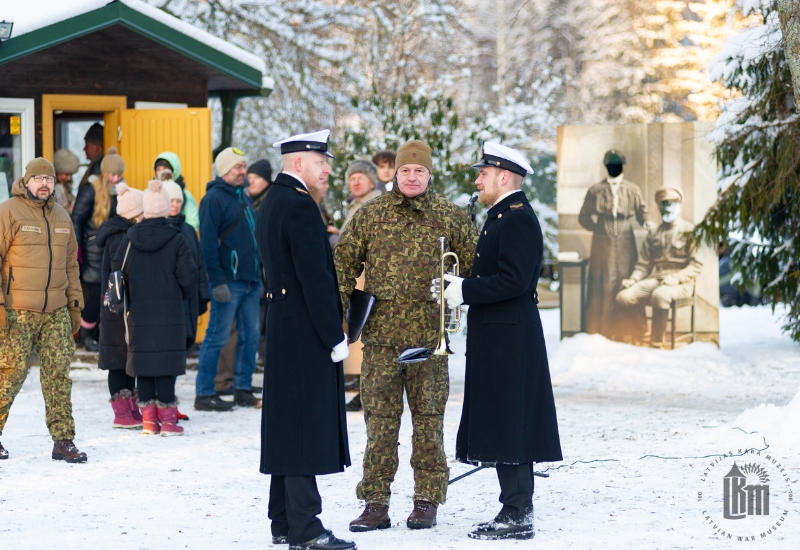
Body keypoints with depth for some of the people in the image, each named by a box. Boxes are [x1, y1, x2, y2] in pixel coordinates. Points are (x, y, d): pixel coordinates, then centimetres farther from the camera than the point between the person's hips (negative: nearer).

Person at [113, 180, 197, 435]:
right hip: (169, 311, -3)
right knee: (166, 360, 0)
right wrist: (180, 295, 11)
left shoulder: (130, 238, -1)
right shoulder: (176, 240, -9)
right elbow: (188, 277, -9)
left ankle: (148, 418, 10)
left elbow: (117, 271, 3)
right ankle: (167, 418, 0)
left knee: (143, 361, 8)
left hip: (138, 312, 3)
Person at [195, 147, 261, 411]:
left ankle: (243, 390, 17)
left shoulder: (244, 197, 17)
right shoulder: (214, 199, -8)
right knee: (217, 337, -4)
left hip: (251, 280, 8)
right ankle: (204, 394, 1)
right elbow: (208, 243, -14)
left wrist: (261, 273, 17)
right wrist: (217, 281, -19)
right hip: (228, 281, -8)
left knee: (250, 336, 9)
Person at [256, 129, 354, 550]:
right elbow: (315, 278, -20)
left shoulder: (272, 201, 15)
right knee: (307, 426, -7)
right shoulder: (299, 205, -16)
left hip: (281, 329, 10)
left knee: (287, 425, 12)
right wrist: (335, 337, -16)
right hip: (306, 332, -10)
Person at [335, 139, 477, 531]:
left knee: (428, 418, 4)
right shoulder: (370, 215, 6)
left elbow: (473, 267, 10)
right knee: (380, 418, 1)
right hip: (381, 336, 1)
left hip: (429, 336, -1)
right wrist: (342, 309, -2)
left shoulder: (449, 217, 5)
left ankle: (427, 500, 13)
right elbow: (344, 260, 9)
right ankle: (375, 503, 6)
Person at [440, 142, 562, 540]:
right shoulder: (501, 217, 18)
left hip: (508, 339, -11)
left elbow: (514, 280, -24)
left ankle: (518, 518, -3)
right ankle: (514, 512, 18)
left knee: (507, 428, -7)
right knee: (502, 429, 12)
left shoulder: (518, 220, -15)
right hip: (496, 339, 11)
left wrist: (465, 292, -17)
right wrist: (462, 284, 8)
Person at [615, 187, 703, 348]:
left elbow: (696, 265, -4)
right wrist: (633, 279, -2)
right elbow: (643, 264, 19)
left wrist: (677, 278, -19)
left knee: (660, 295, -39)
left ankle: (657, 343, -29)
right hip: (654, 279, 5)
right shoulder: (653, 235, 20)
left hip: (680, 283, -5)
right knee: (624, 296, -23)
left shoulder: (689, 232, 4)